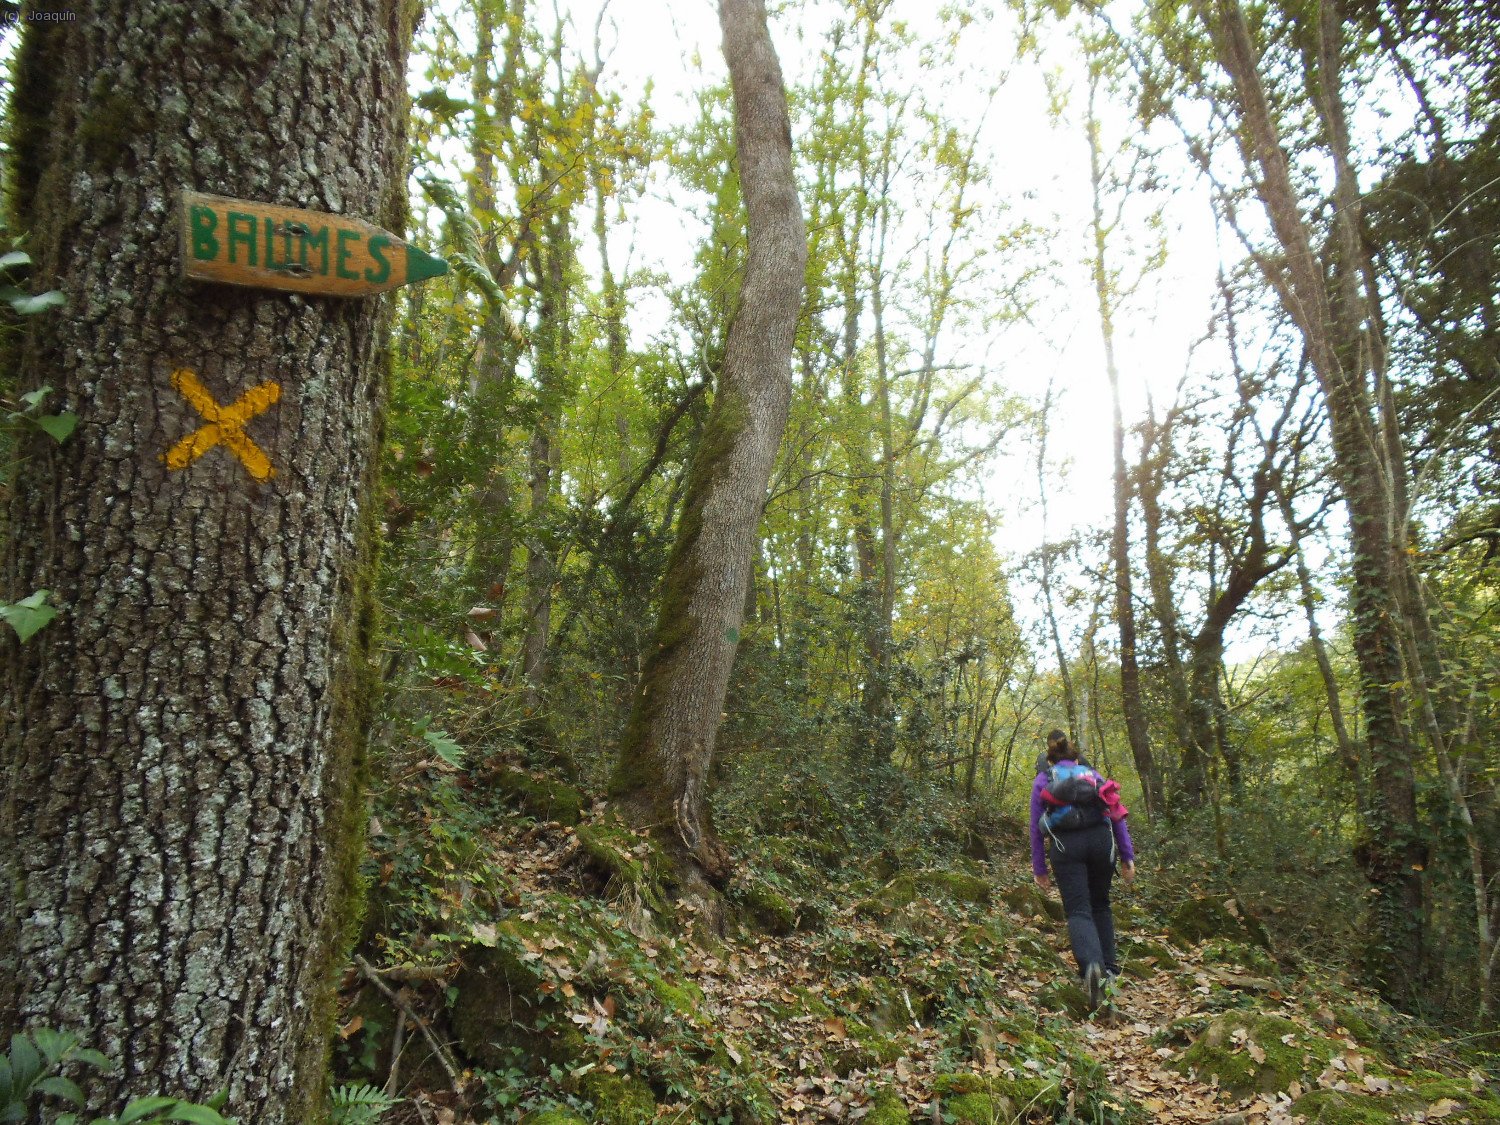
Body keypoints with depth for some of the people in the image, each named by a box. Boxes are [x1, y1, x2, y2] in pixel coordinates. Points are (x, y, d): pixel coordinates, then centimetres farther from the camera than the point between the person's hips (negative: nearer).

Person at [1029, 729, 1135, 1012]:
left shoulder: (1041, 782, 14)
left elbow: (1036, 827, 9)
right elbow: (1117, 814, 11)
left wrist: (1039, 869, 13)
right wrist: (1127, 856, 12)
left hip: (1065, 846, -2)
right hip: (1101, 840, 2)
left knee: (1078, 911, -4)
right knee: (1100, 904, 21)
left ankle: (1091, 965, -29)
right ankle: (1108, 968, 21)